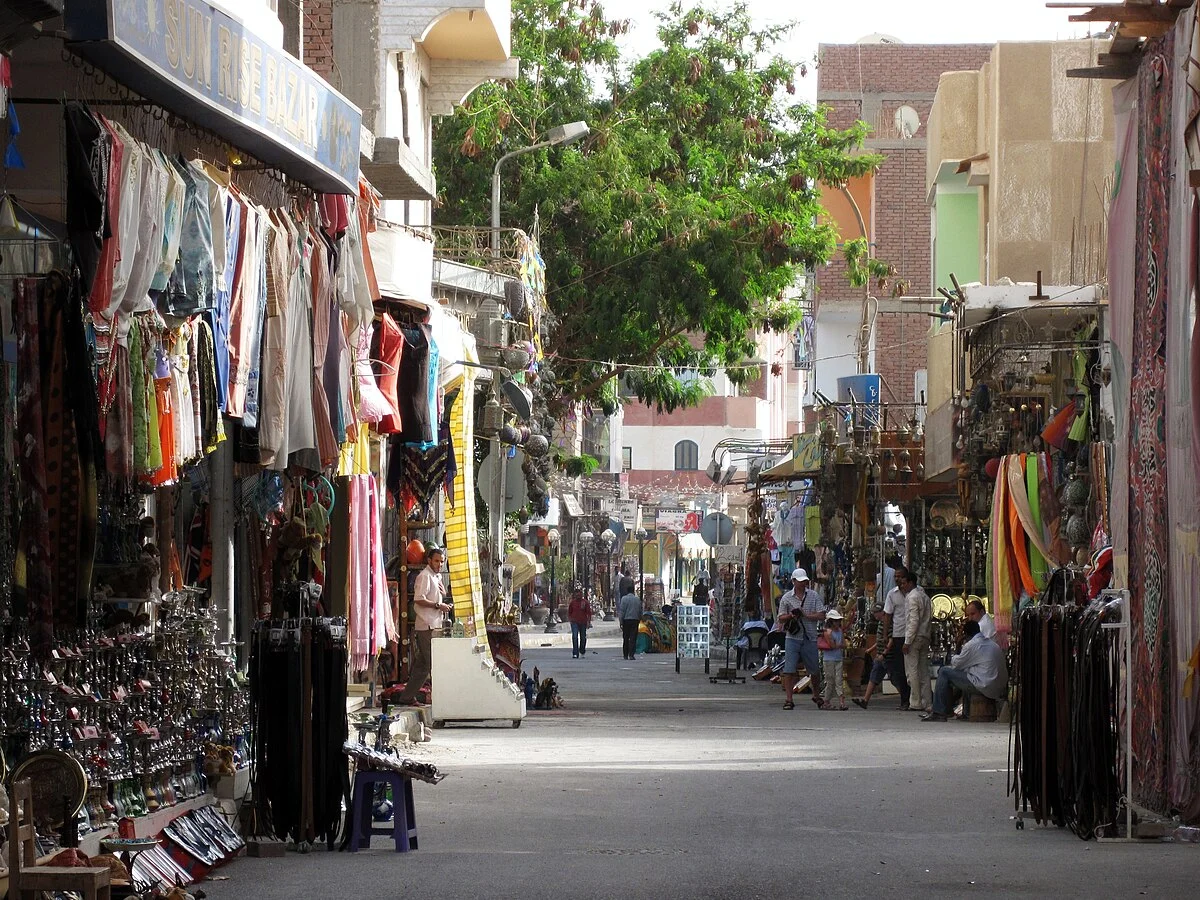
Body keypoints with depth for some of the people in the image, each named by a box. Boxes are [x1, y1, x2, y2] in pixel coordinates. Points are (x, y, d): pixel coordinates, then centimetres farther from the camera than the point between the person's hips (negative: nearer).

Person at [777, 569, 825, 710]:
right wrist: (791, 615, -15)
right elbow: (781, 617, 6)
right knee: (789, 670, -8)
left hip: (810, 638, 1)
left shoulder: (813, 596, 6)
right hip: (792, 638, -1)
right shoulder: (786, 598, 6)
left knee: (814, 670, 10)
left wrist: (806, 615, -11)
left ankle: (816, 695, 30)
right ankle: (788, 700, -4)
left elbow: (821, 615, 1)